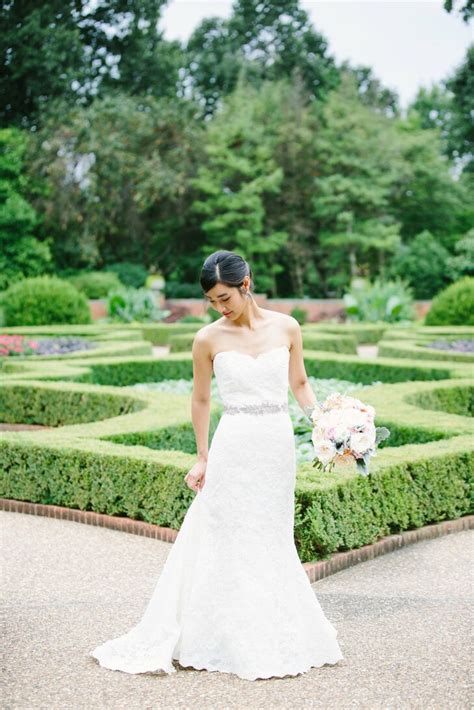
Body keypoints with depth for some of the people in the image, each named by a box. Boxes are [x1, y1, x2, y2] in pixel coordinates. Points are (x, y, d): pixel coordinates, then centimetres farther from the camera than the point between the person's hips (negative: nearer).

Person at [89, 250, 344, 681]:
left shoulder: (286, 327, 2)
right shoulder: (209, 339, -3)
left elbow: (300, 384, 12)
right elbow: (201, 401, 7)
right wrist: (203, 458, 9)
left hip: (279, 445, 2)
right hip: (233, 447, -2)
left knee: (270, 541, 12)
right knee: (228, 543, 1)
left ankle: (276, 636, 25)